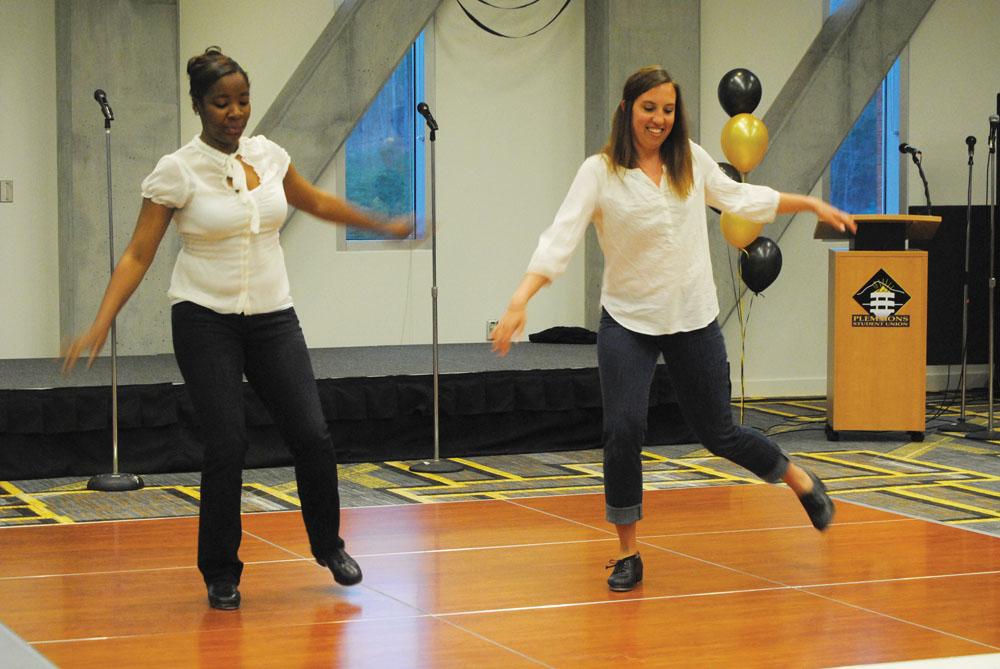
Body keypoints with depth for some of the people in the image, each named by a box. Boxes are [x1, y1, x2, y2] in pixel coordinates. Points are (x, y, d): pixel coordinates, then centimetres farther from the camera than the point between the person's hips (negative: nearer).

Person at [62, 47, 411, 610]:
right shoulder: (177, 171, -9)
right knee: (228, 446, -10)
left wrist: (383, 225, 30)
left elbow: (316, 202, 22)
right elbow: (138, 255, -9)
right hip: (206, 321, -4)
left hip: (273, 318, 4)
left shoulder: (268, 154, 3)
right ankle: (222, 574, 8)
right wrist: (100, 325, -19)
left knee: (313, 435, -4)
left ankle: (328, 543, 21)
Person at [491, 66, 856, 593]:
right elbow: (560, 238, -17)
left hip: (693, 319, 2)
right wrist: (520, 299, -29)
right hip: (627, 322, -2)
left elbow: (739, 197, 19)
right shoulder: (600, 172, -10)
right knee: (623, 431, -14)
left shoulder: (692, 161, 1)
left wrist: (812, 204, 22)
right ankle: (628, 554, 4)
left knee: (716, 431, 9)